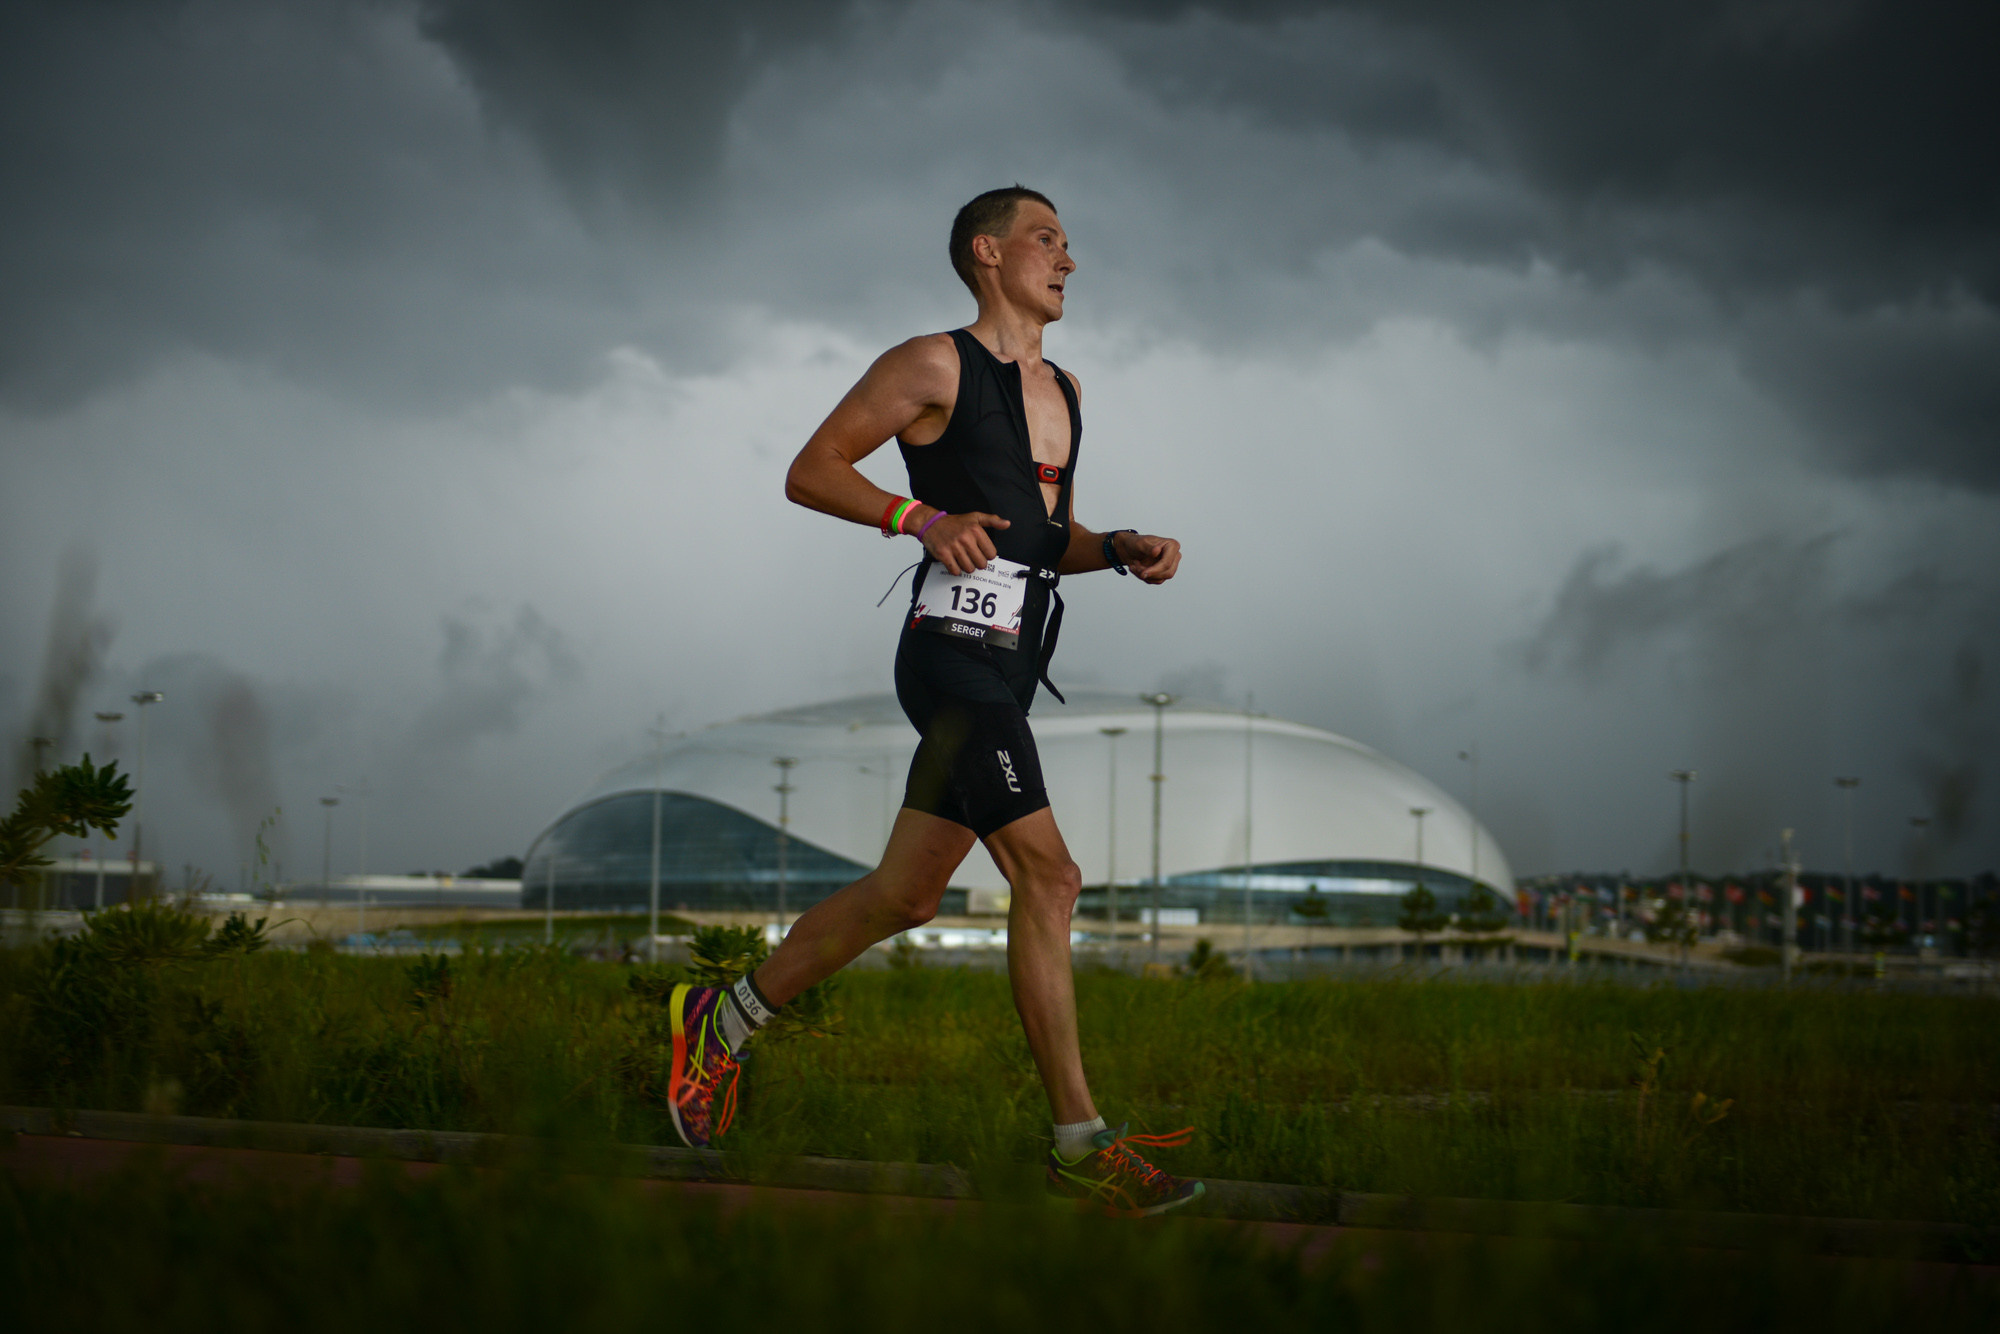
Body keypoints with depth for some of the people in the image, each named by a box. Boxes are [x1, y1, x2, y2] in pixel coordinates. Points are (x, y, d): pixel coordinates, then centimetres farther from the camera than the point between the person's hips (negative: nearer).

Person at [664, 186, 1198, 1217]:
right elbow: (810, 471, -3)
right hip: (954, 652, -9)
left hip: (1009, 667, 9)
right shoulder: (935, 366, -3)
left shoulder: (1063, 391, 22)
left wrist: (1120, 550, 9)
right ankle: (1081, 1145, -12)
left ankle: (723, 1022, 29)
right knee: (1047, 876, -15)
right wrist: (922, 518, -17)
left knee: (905, 896, 12)